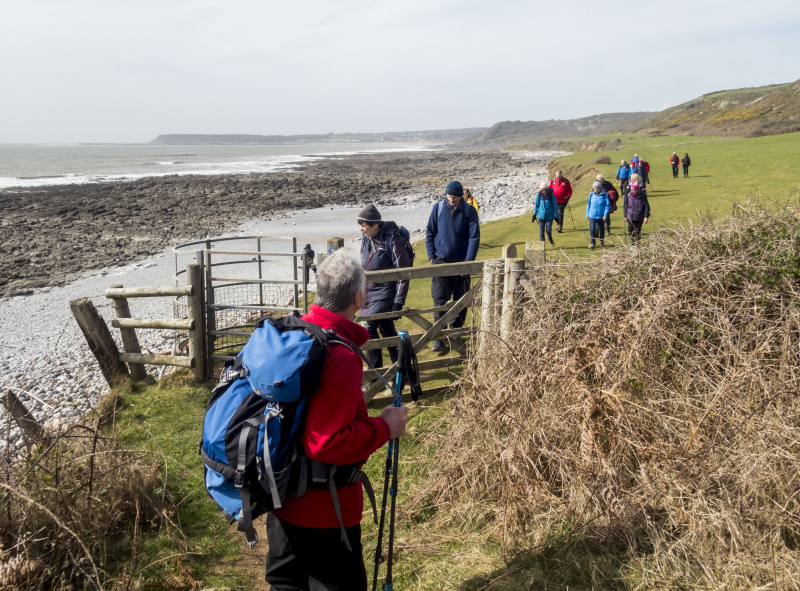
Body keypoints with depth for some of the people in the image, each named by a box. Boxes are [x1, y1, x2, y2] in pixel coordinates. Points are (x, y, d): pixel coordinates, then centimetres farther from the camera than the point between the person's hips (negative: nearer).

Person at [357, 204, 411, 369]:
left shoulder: (392, 240, -19)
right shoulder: (366, 237, 3)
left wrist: (399, 301, -17)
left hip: (385, 292, -8)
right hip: (370, 292, 8)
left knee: (370, 328, -17)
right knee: (386, 330, 16)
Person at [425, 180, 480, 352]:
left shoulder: (469, 211, -5)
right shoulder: (438, 207, -2)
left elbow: (474, 238, -6)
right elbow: (429, 232, 5)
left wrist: (468, 262, -13)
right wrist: (431, 256, -3)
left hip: (460, 262, 0)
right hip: (441, 261, 0)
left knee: (460, 300, 10)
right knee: (440, 301, -4)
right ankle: (439, 339, -1)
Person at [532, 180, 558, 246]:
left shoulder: (551, 195, -11)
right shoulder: (539, 195, -7)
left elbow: (555, 205, -3)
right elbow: (536, 205, 5)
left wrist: (556, 216, -2)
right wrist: (534, 215, 8)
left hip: (549, 216, -1)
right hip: (541, 216, 1)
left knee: (548, 230, 3)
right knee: (541, 231, 2)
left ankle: (550, 239, 36)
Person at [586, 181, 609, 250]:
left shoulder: (604, 194, -8)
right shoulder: (591, 194, 0)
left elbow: (607, 205, -5)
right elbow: (589, 205, 9)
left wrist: (605, 214, -11)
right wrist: (587, 214, 9)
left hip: (601, 215, -1)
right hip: (592, 215, 1)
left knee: (601, 228, 16)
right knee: (592, 229, -7)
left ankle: (602, 239, 39)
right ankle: (592, 243, 0)